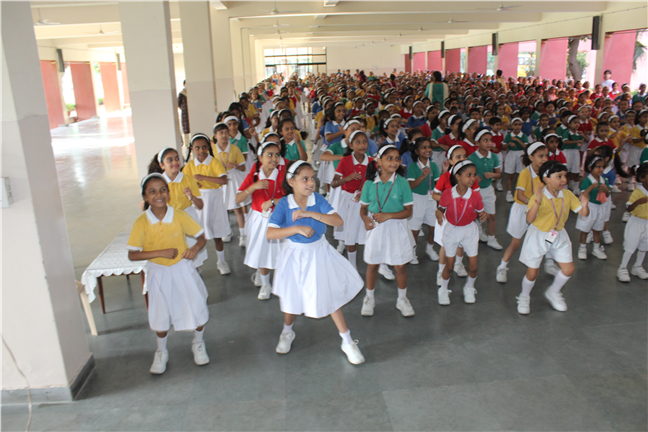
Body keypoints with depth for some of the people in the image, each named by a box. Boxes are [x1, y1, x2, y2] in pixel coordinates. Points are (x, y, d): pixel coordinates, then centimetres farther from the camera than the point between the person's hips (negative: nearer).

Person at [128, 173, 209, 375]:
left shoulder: (179, 216, -13)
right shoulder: (141, 223, -14)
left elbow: (201, 237, -4)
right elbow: (132, 254, -14)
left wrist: (195, 248, -26)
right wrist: (160, 253, -24)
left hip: (182, 269, 1)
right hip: (158, 273, 0)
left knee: (198, 309, 7)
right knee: (161, 315, 13)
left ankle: (198, 343, 38)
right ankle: (161, 352, 41)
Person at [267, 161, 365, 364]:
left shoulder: (318, 199, -12)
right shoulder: (284, 204, -15)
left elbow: (338, 220, -23)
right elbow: (270, 233, -22)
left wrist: (309, 213, -30)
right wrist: (298, 228, -31)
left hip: (319, 253, 1)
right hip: (295, 255, 0)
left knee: (330, 296, 7)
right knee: (292, 299, 15)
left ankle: (347, 342, 21)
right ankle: (287, 332, 45)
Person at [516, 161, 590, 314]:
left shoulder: (568, 195, -5)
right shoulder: (539, 196, -21)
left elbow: (583, 214, -2)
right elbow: (529, 219, -32)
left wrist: (584, 204, -24)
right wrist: (537, 203, -46)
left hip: (559, 236, 5)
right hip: (538, 236, -5)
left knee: (568, 269, 6)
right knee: (532, 273, 1)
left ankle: (553, 293, 34)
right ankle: (524, 297, 30)